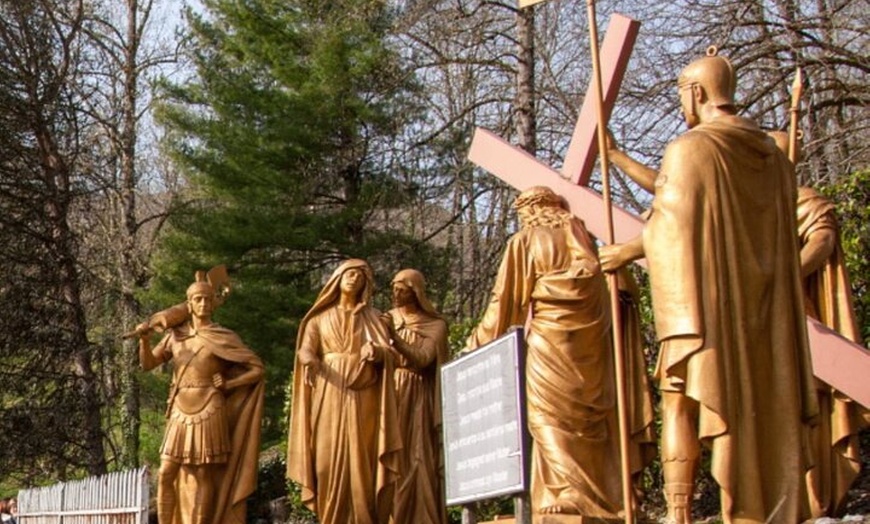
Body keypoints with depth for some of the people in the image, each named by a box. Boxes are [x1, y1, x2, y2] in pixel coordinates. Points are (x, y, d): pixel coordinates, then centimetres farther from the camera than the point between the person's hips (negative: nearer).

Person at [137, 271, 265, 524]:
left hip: (209, 412, -4)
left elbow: (257, 368, 1)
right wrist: (144, 339, -14)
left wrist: (228, 385, -8)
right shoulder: (175, 335, 10)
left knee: (203, 476, -2)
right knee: (166, 475, 0)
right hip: (180, 414, 4)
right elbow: (147, 364, 4)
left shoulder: (224, 337, 0)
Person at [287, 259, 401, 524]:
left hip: (363, 397, 0)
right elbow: (306, 349, -3)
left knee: (361, 459, -6)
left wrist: (376, 352, -23)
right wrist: (310, 360, -27)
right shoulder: (320, 317, 12)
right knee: (330, 458, -6)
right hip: (330, 396, 0)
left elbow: (387, 352, 0)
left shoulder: (372, 316, 14)